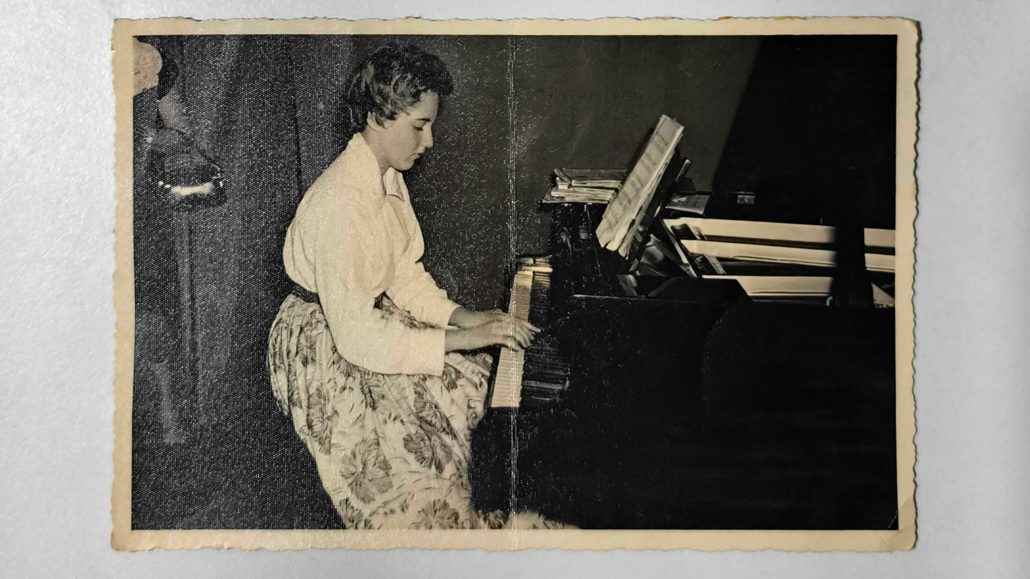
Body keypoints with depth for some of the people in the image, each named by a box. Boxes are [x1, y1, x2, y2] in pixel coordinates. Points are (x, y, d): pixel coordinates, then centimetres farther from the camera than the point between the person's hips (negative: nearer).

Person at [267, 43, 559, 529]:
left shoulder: (388, 178, 0)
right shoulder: (341, 202, -31)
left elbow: (405, 275, 7)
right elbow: (357, 335, -33)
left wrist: (462, 316, -8)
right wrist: (461, 338, -30)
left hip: (368, 314, 9)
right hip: (324, 347, -9)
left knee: (488, 380, 4)